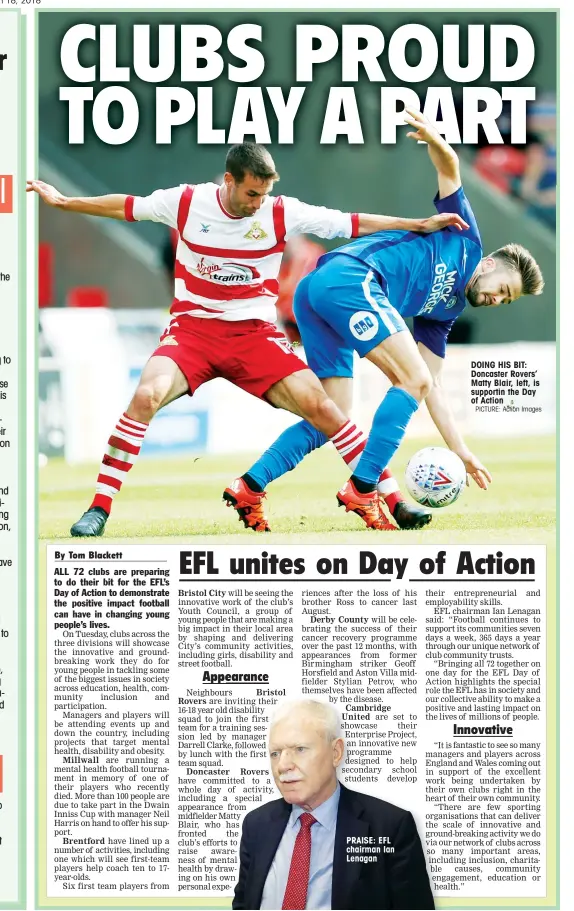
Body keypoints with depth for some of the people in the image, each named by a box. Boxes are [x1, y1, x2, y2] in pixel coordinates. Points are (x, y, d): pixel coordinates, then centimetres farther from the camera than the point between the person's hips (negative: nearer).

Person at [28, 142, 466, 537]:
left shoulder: (282, 213, -5)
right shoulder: (186, 202, -5)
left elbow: (352, 223, 0)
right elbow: (126, 206, 11)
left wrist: (419, 225, -2)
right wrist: (62, 201, 15)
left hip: (255, 333, 1)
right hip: (192, 328, -1)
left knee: (317, 403, -16)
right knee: (146, 396, -27)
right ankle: (99, 509, -17)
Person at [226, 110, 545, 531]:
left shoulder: (445, 313, 30)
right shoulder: (465, 242, 14)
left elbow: (433, 389, 29)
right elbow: (449, 167, 6)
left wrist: (461, 451, 22)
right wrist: (435, 139, -17)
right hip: (348, 276, -9)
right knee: (413, 378, -10)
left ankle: (250, 486, 0)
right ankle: (362, 491, -15)